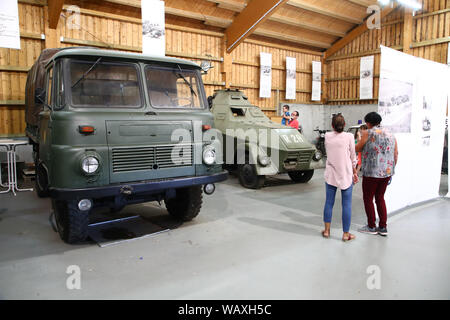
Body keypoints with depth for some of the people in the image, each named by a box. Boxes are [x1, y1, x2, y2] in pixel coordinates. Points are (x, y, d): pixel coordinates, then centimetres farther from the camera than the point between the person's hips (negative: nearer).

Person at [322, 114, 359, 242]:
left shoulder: (327, 136, -1)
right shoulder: (349, 137, -8)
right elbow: (352, 157, -1)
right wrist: (354, 172, 9)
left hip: (331, 174, 3)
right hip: (345, 174, -3)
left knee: (329, 202, 12)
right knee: (346, 205, 6)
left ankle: (326, 230, 22)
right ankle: (346, 234, 13)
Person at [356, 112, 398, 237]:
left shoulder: (368, 133, -8)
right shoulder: (391, 135, 9)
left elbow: (358, 149, 0)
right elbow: (396, 155, 10)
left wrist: (360, 138, 18)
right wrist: (391, 170, 19)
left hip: (371, 172, -6)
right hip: (387, 172, 6)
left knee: (368, 199, 8)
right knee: (380, 198, 18)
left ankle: (371, 227, 16)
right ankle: (383, 227, 20)